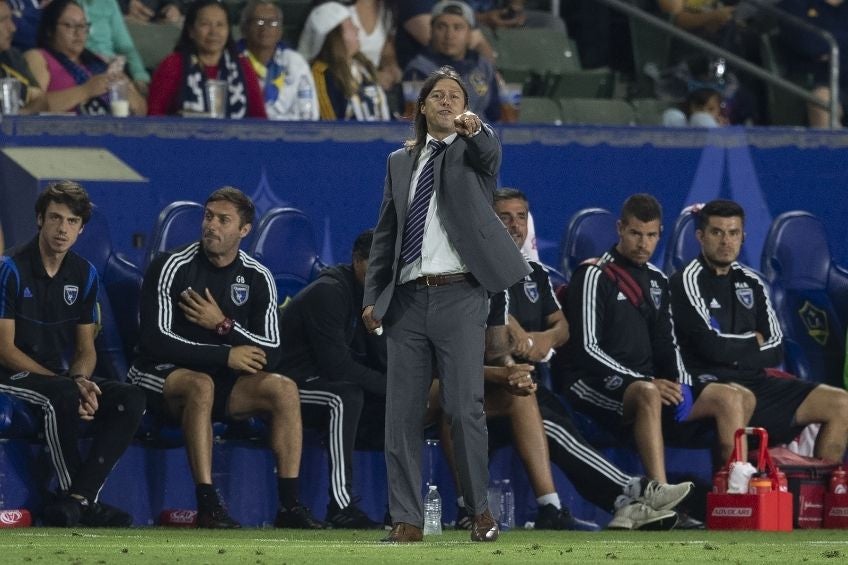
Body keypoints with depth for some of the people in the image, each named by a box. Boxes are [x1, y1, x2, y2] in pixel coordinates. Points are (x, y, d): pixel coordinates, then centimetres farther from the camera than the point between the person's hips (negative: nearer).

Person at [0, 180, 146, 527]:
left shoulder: (84, 274, 9)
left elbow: (86, 348, 12)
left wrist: (81, 379, -13)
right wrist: (68, 384, -19)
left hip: (64, 377, 6)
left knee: (130, 399, -18)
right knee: (63, 396, -38)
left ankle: (75, 499, -26)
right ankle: (75, 495, -24)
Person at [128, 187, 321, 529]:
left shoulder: (257, 278, 4)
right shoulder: (172, 267, -9)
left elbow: (269, 352, 1)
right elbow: (155, 341, -17)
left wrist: (223, 325, -16)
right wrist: (226, 355, -18)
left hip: (224, 380, 5)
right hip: (162, 377, -5)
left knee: (284, 388, -19)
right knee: (200, 385, -37)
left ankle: (289, 505, -23)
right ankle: (207, 504, -40)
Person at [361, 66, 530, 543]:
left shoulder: (473, 150, 6)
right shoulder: (401, 162, 17)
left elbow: (490, 152, -19)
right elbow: (386, 232, 18)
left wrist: (473, 128, -42)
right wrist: (373, 296, 9)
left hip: (459, 295, -4)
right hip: (408, 298, 4)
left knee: (465, 408, -7)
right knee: (402, 413, 1)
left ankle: (480, 510, 6)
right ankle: (407, 519, 5)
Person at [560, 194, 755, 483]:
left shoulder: (657, 281, 19)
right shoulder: (594, 277, -5)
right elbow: (586, 349, -13)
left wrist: (681, 384, -1)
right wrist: (647, 383, -21)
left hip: (649, 381, 8)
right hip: (599, 384, -8)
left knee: (733, 399, -6)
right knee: (648, 395, -41)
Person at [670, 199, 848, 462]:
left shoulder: (750, 282, 17)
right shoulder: (688, 281, -3)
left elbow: (775, 351, 11)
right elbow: (712, 346, -13)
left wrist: (735, 350, -5)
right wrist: (753, 342, 3)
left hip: (755, 381, 7)